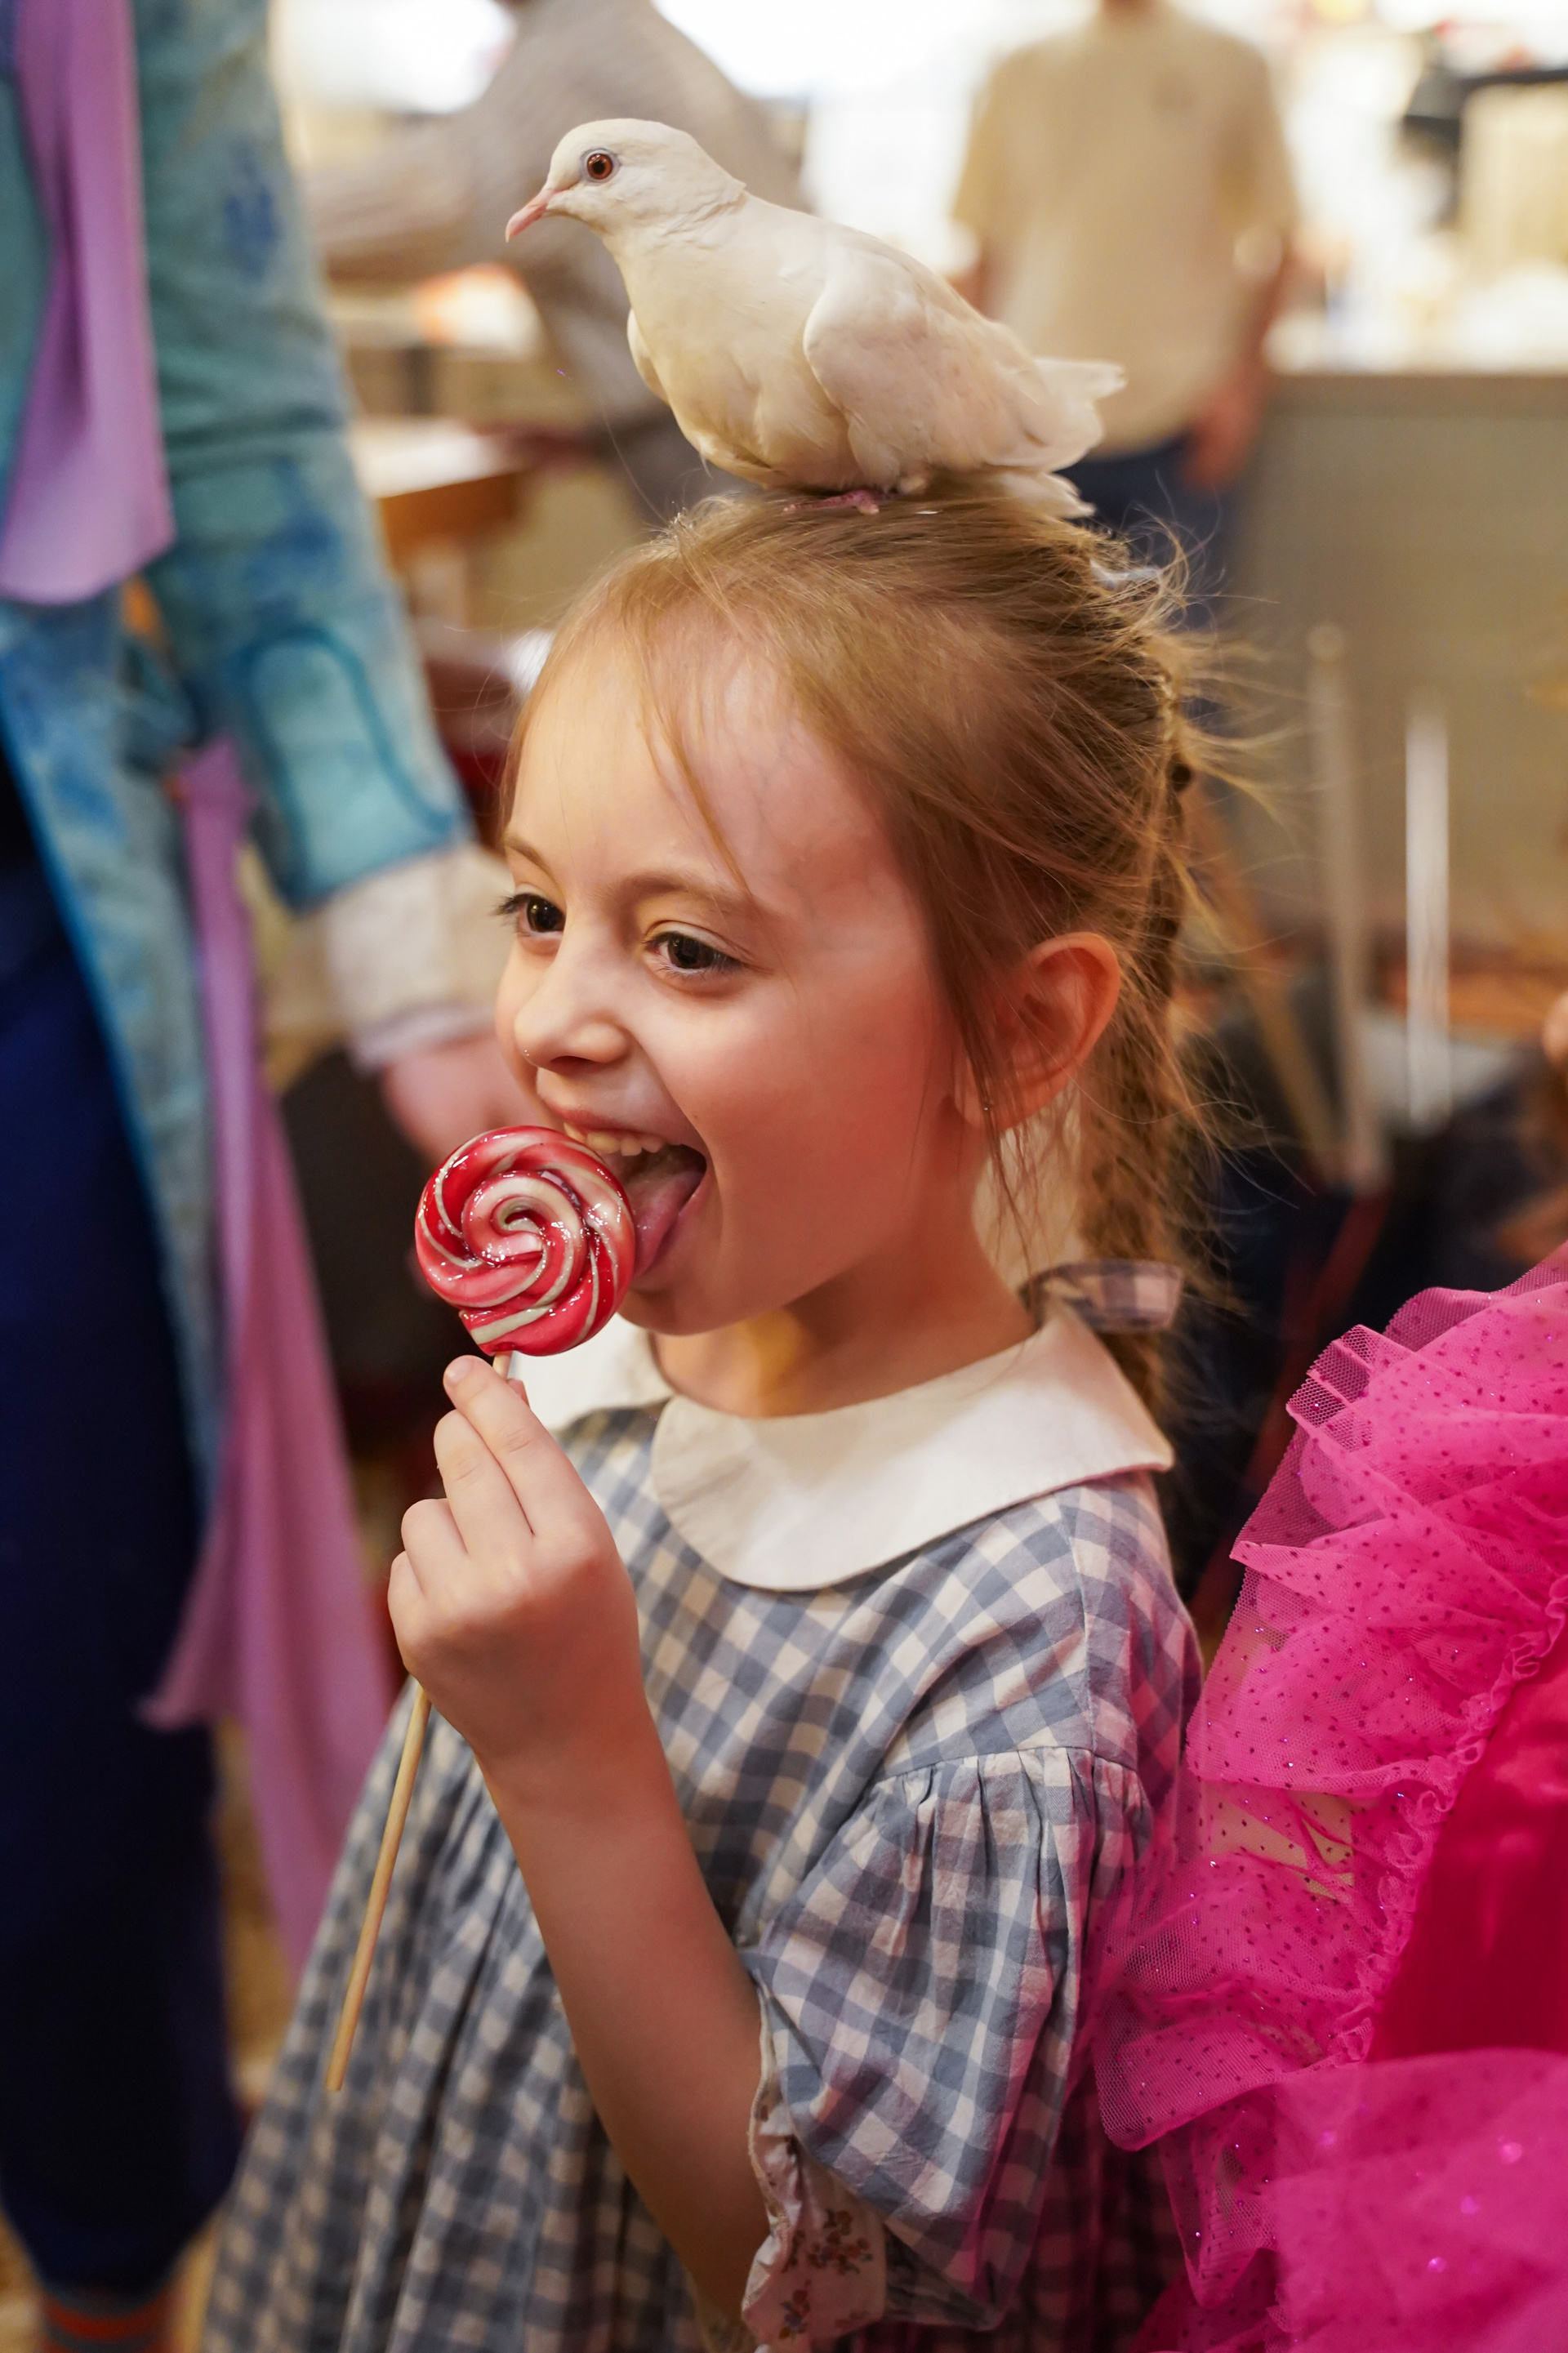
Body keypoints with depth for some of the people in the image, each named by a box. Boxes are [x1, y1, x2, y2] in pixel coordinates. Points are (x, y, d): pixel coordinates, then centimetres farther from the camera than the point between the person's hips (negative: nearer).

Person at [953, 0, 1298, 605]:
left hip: (1176, 418, -1)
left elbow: (1274, 236, 8)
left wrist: (1243, 380, -3)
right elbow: (987, 250, 15)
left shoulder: (1230, 66, 10)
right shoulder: (1019, 78, 14)